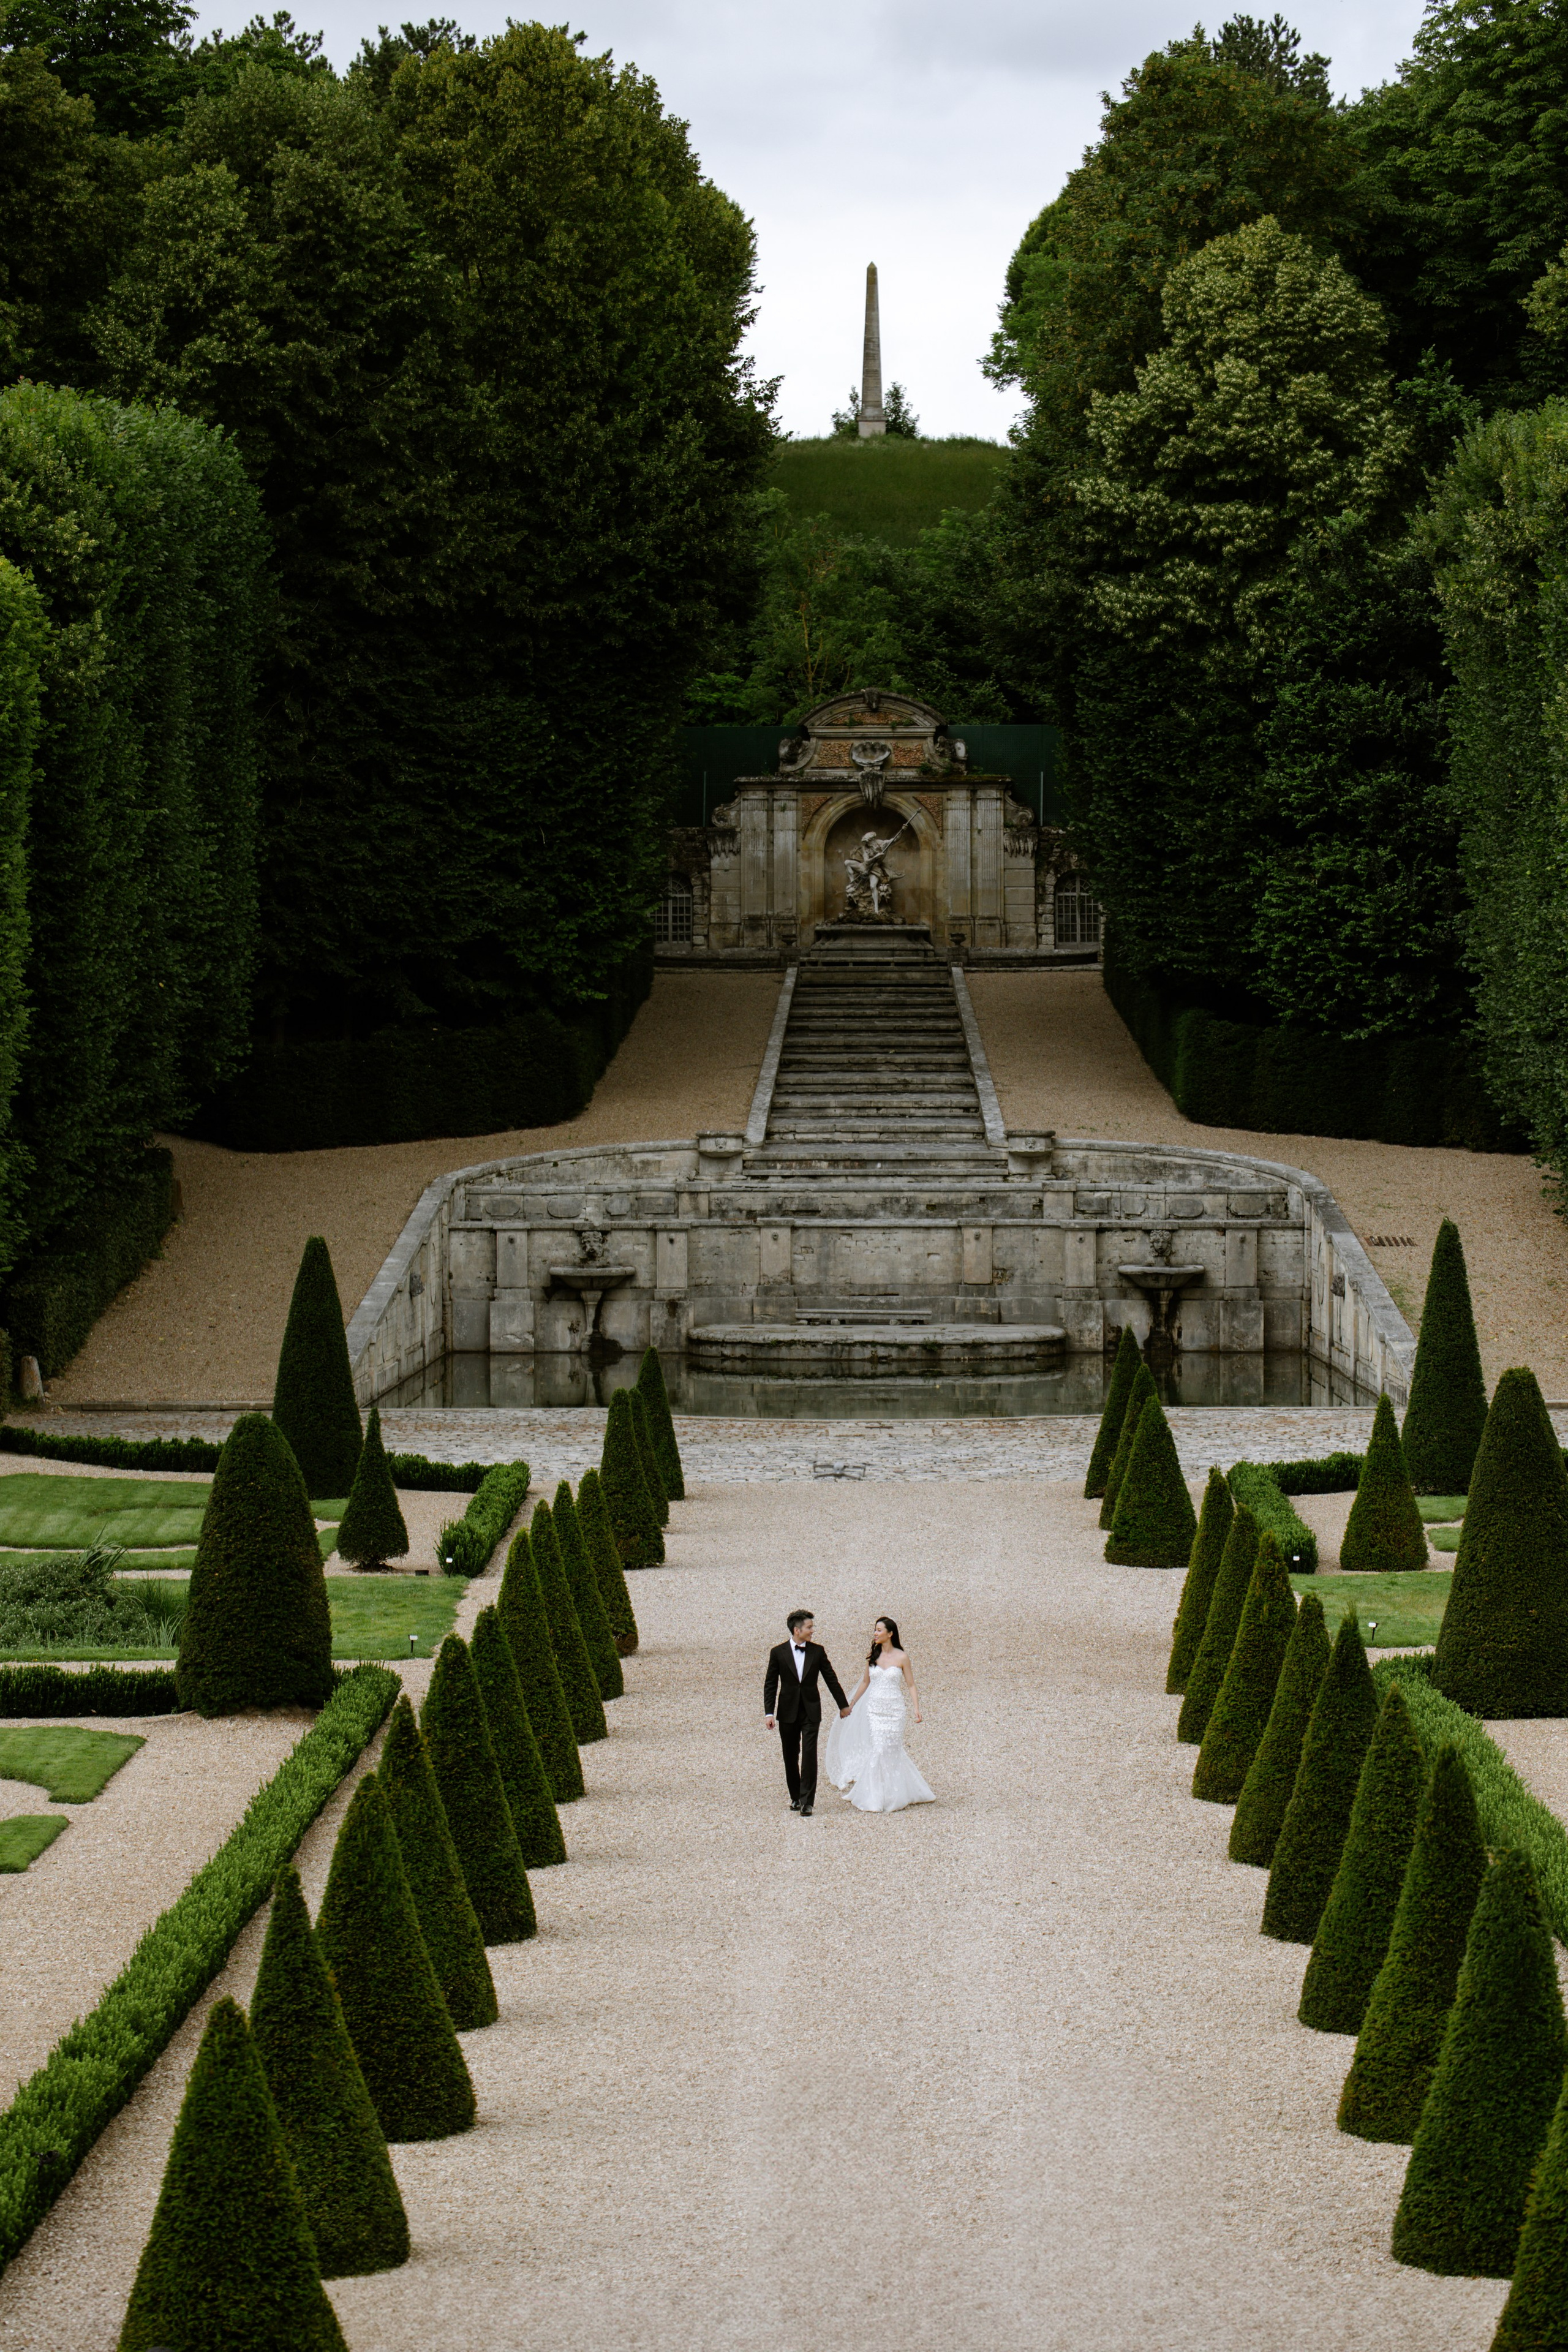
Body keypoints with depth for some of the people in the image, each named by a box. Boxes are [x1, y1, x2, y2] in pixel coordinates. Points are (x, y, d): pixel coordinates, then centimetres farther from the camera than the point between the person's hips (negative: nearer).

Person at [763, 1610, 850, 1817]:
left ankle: (807, 1802, -12)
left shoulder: (817, 1651, 2)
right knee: (790, 1758, 8)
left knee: (809, 1756, -10)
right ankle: (796, 1798, 23)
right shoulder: (778, 1653, -1)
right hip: (788, 1712, 0)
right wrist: (769, 1713, -6)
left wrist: (843, 1705, 17)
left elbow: (831, 1679, 11)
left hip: (811, 1711, 0)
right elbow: (770, 1685, 1)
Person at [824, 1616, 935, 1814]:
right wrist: (850, 1705, 18)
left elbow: (911, 1685, -1)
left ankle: (894, 1798, 10)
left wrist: (917, 1709, -11)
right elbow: (865, 1682, 16)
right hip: (874, 1708, 3)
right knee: (877, 1750, -2)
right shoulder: (872, 1656, 7)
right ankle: (877, 1799, 7)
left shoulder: (902, 1657, -4)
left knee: (891, 1752, -2)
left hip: (894, 1710, -3)